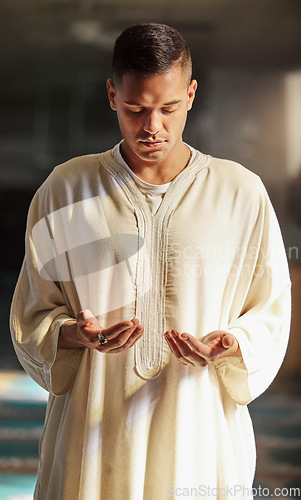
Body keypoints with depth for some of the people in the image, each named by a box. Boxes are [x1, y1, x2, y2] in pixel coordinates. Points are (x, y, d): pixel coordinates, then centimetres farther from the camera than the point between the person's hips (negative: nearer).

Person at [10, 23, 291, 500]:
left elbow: (271, 313, 4)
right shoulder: (64, 190, 0)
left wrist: (230, 346, -15)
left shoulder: (241, 193, -2)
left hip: (201, 434, 0)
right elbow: (32, 316, 4)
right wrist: (75, 334, -16)